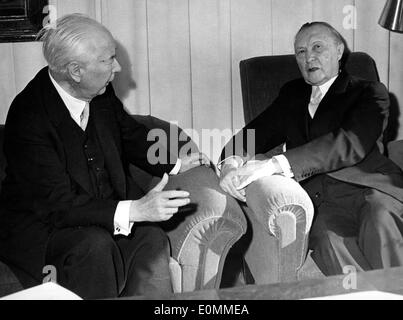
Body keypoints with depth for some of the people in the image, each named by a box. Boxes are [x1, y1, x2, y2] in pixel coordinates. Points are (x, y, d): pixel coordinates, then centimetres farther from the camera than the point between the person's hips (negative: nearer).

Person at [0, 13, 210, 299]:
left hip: (107, 209, 6)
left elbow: (133, 136, 16)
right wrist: (133, 210, -36)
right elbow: (57, 204, -26)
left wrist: (173, 164, -1)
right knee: (95, 245, -33)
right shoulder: (28, 117, -23)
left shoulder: (102, 94, -3)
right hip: (40, 226, -5)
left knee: (151, 239, -20)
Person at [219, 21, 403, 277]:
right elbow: (254, 134, 18)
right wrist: (232, 163, -9)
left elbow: (351, 143, -10)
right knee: (327, 237, -33)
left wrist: (273, 164, -22)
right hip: (315, 197, 2)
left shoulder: (370, 92, 9)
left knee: (379, 217, -37)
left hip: (369, 190, -2)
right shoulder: (292, 94, 26)